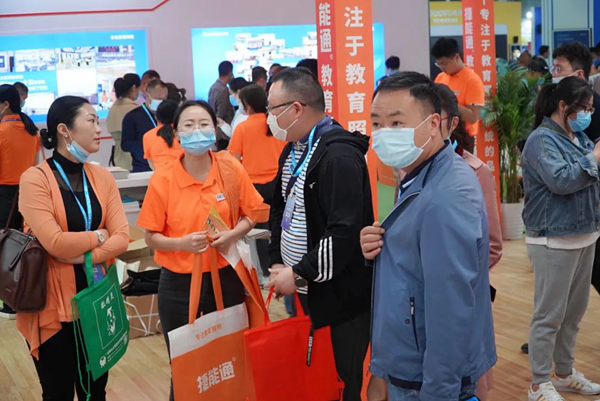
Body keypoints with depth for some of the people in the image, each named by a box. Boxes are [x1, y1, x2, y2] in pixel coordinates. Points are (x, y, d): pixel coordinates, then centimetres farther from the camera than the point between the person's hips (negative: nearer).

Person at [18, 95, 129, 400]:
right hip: (53, 302, -4)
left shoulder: (102, 177, 4)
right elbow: (54, 242, -20)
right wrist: (98, 237, -6)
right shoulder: (35, 179, -12)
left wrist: (83, 256, -17)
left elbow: (122, 237, -4)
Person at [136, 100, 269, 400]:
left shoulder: (232, 170, -6)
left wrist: (232, 235, -13)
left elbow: (251, 214, 6)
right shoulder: (161, 180, -10)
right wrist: (181, 243, -22)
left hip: (225, 278, 1)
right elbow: (152, 237, -3)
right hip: (178, 283, -1)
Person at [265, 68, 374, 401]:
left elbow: (345, 232, -28)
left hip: (344, 295, -9)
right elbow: (280, 209, 19)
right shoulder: (293, 150, 10)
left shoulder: (339, 156, -22)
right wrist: (277, 263, 6)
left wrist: (299, 275, -20)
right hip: (308, 290, 9)